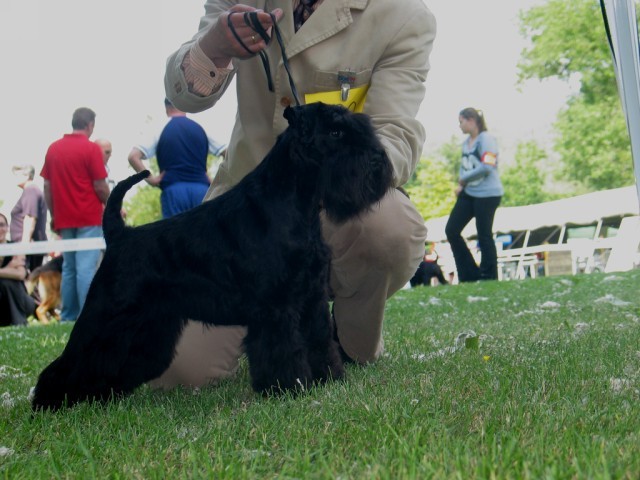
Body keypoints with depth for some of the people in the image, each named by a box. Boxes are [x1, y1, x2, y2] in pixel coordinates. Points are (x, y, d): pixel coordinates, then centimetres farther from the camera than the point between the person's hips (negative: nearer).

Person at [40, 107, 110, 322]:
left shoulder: (53, 148, 8)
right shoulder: (91, 148, -8)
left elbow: (47, 186, 9)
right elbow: (100, 187, -9)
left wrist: (54, 215, 16)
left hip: (64, 219, 5)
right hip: (88, 219, -5)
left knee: (68, 268, 12)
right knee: (86, 268, -7)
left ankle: (68, 318, 13)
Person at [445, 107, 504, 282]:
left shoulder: (486, 139, -12)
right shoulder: (466, 142, 14)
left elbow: (486, 167, -21)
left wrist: (463, 179, -12)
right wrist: (460, 184, 2)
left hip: (487, 194, -9)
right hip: (468, 193, 9)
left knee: (484, 236, -3)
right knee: (451, 230, 3)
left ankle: (488, 278, 8)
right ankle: (470, 275, 11)